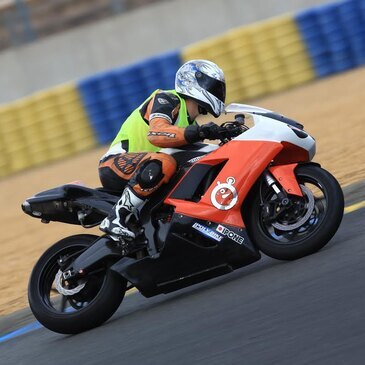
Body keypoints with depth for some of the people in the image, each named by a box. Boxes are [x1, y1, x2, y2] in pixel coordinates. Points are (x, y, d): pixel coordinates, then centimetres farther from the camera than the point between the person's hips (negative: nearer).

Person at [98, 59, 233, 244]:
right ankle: (115, 219, -34)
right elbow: (156, 133, -30)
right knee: (163, 163, -38)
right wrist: (198, 132, -40)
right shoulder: (168, 99, -10)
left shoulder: (189, 122, 20)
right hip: (115, 164, -10)